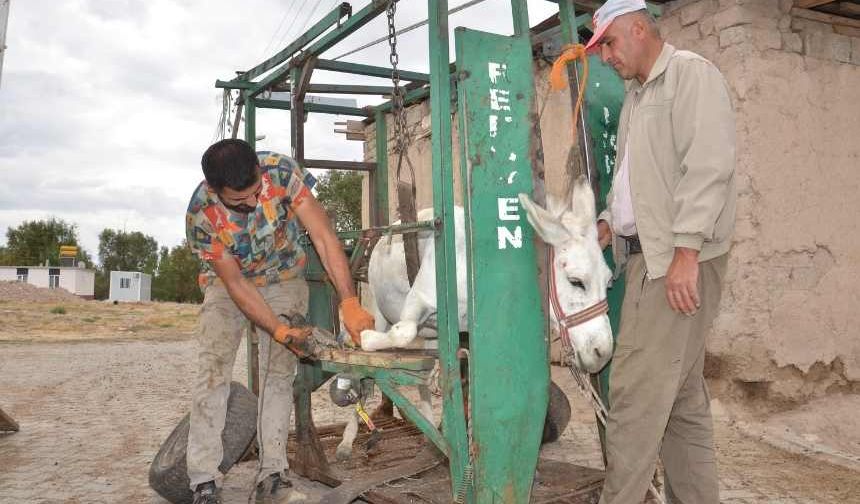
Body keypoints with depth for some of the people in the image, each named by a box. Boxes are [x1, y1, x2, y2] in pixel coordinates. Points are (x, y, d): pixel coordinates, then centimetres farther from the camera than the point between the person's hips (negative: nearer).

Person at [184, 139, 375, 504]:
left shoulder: (282, 172, -31)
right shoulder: (201, 215, -30)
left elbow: (323, 236, -33)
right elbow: (236, 283, -22)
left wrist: (350, 304, -42)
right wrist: (281, 331, -31)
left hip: (283, 278, 1)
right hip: (227, 282, 0)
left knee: (279, 371, -8)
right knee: (213, 369, -13)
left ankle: (272, 473, -3)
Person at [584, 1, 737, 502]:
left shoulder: (692, 73, -4)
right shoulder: (635, 97, 23)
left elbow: (708, 165, -16)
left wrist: (685, 252, -22)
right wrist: (605, 226, 10)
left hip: (677, 260, -9)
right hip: (648, 255, 9)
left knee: (637, 390, -9)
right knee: (682, 394, 11)